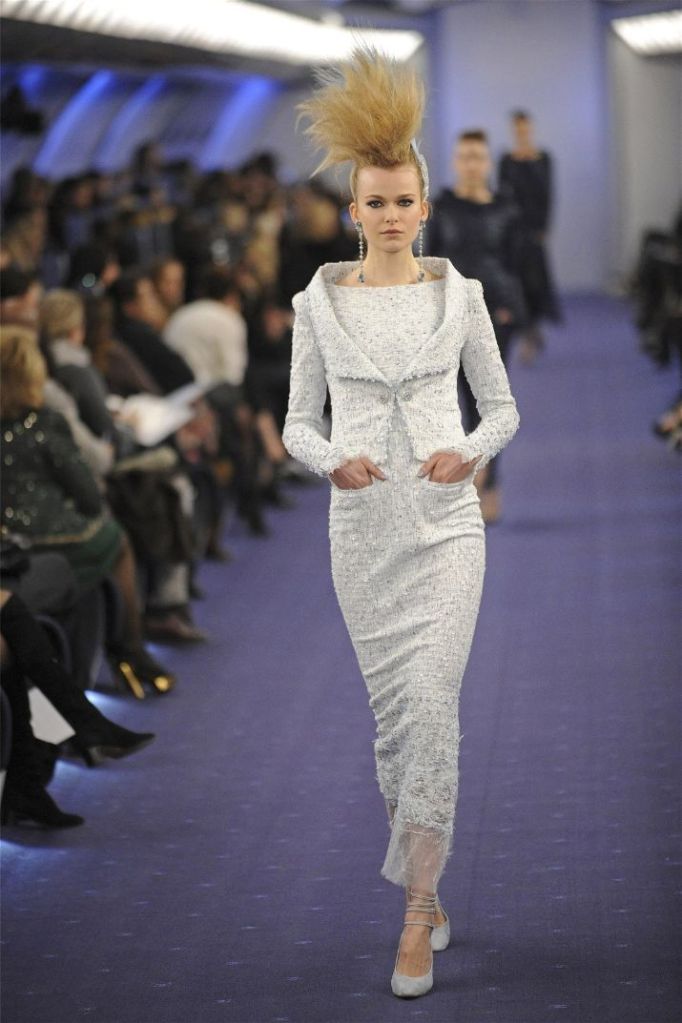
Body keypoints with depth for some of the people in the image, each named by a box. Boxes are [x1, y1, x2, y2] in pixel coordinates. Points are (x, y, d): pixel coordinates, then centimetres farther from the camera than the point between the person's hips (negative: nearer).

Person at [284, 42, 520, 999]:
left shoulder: (459, 294, 0)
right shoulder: (319, 301, 2)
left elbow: (503, 407, 7)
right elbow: (298, 422, 6)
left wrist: (471, 453, -14)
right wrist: (330, 462, -16)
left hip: (446, 523, -2)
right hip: (362, 527, 2)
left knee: (430, 707, -14)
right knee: (394, 715, 8)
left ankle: (416, 918, -11)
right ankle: (426, 880, 27)